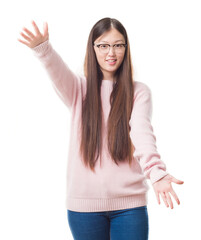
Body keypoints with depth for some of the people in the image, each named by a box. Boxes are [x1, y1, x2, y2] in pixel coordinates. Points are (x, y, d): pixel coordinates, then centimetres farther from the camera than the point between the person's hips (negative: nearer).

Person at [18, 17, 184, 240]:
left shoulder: (139, 92, 2)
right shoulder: (79, 89, 5)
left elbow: (142, 132, -15)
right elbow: (58, 71, -17)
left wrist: (157, 172, -35)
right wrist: (41, 47, -40)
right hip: (84, 202, 1)